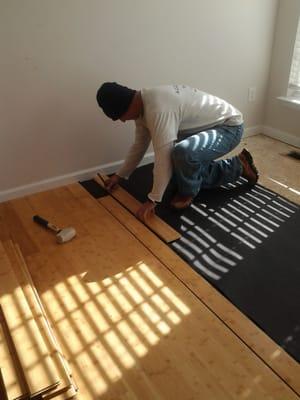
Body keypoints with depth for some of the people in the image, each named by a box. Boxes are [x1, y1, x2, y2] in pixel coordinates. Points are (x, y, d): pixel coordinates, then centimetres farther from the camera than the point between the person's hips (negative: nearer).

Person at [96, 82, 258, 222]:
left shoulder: (157, 109, -33)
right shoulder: (142, 105, -1)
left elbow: (163, 158, -33)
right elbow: (139, 145, 11)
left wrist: (152, 200, -27)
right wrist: (119, 175, 15)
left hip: (229, 126, -10)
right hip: (208, 126, 10)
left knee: (183, 152, -37)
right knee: (192, 172, 16)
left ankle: (187, 192, -7)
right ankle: (239, 166, 26)